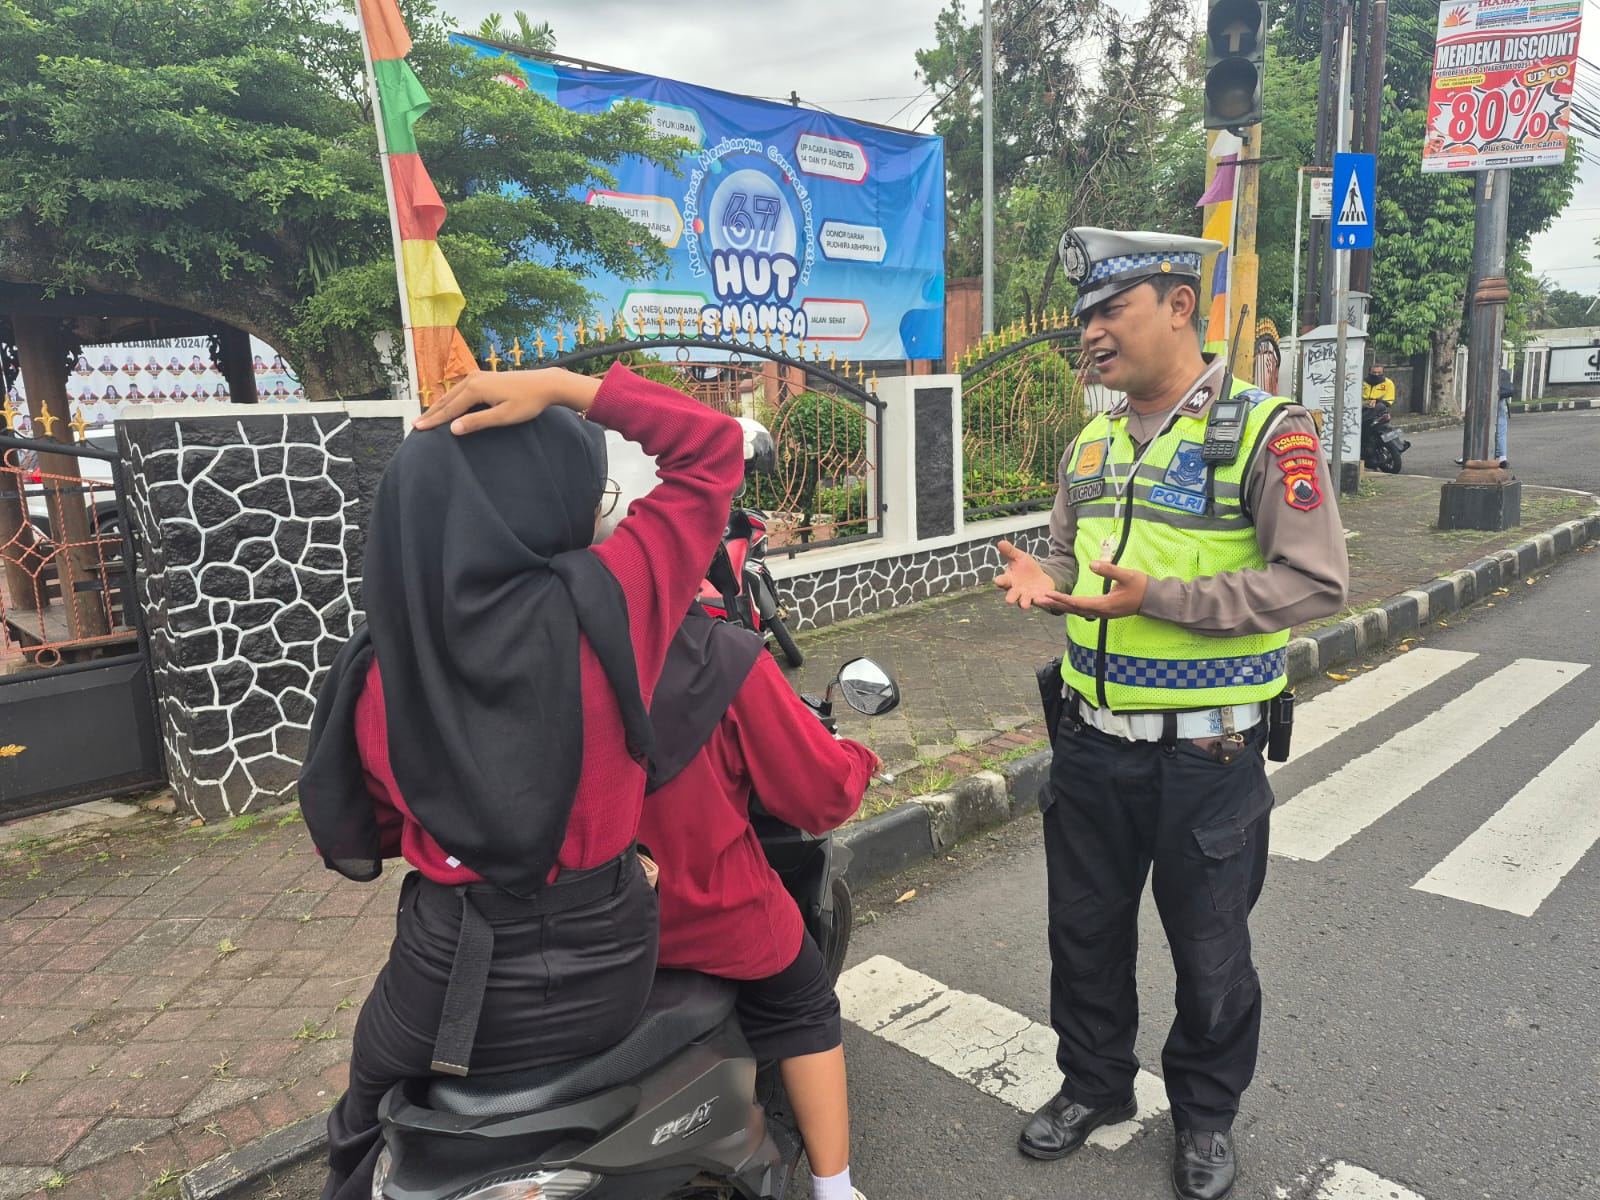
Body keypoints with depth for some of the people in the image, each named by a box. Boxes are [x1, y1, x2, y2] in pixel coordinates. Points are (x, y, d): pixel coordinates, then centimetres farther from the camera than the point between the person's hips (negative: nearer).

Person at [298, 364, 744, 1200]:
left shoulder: (377, 670, -10)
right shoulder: (610, 602, -18)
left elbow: (360, 837, 2)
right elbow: (715, 450, -8)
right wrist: (563, 386, -14)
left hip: (452, 976, 0)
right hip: (606, 965, 1)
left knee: (373, 1114, 33)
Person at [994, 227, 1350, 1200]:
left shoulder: (1267, 431, -12)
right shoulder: (1092, 445, 8)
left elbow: (1316, 580, -18)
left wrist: (1157, 599, -26)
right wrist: (1044, 581, -6)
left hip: (1206, 754, -5)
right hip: (1092, 744, 6)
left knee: (1210, 951, 14)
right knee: (1085, 931, 18)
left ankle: (1207, 1115, 39)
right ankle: (1095, 1084, 42)